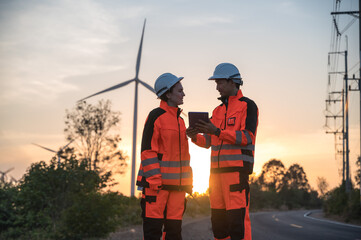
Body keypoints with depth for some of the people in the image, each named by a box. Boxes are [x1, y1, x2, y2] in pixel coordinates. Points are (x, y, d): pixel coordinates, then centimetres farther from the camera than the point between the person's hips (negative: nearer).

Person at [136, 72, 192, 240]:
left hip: (177, 185, 7)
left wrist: (188, 182, 16)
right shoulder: (156, 116, -6)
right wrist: (154, 182, -18)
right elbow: (148, 150, -11)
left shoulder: (179, 120, 18)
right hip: (157, 182, -7)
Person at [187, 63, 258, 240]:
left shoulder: (248, 105, -1)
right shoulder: (218, 111, 21)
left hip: (237, 170, -7)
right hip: (217, 170, 7)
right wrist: (195, 137, -5)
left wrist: (217, 132, -22)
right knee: (218, 218, 7)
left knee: (237, 218, -12)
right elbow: (208, 142, 17)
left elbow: (247, 137, -14)